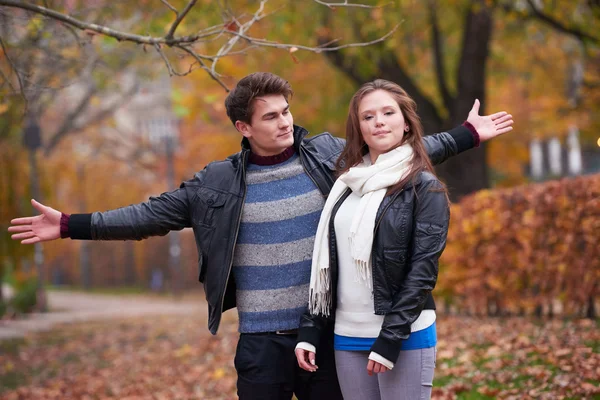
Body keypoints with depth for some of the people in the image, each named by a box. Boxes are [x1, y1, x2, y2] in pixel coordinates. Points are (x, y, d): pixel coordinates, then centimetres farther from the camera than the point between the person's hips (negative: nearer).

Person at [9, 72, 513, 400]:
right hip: (261, 339, -1)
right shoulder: (219, 182, -1)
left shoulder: (330, 154, 1)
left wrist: (467, 134, 10)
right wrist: (70, 225, -3)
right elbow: (154, 214, 1)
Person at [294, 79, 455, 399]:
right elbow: (325, 264, 14)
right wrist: (309, 330, 7)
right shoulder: (346, 185, 11)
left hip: (405, 338, -5)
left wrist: (390, 340, -16)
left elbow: (423, 272, -10)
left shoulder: (425, 188, -4)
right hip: (347, 338, 5)